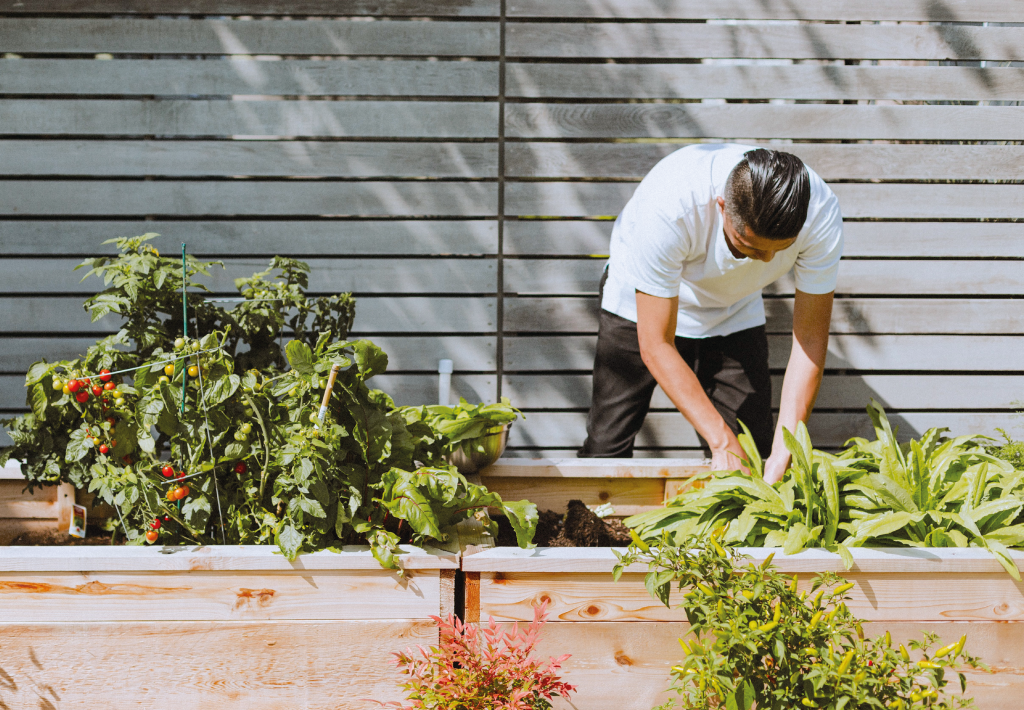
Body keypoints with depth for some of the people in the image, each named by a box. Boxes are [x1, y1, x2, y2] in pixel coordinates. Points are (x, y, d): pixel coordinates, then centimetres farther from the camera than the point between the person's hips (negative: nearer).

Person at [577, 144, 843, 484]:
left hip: (734, 313, 3)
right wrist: (722, 441, -37)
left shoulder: (820, 214, -33)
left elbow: (810, 335, -24)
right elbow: (656, 346, -34)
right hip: (643, 303, -2)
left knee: (753, 453, -8)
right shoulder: (667, 206, -42)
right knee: (606, 448, -7)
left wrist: (784, 452, -32)